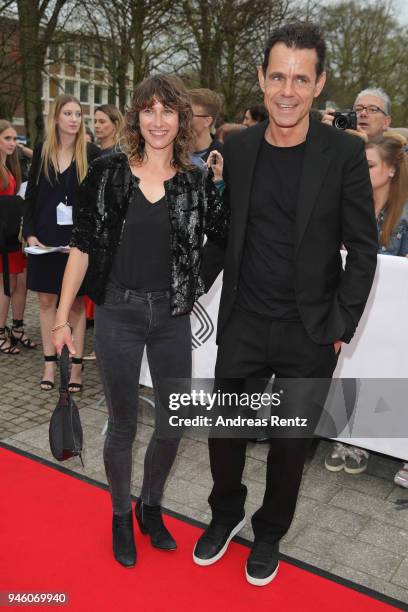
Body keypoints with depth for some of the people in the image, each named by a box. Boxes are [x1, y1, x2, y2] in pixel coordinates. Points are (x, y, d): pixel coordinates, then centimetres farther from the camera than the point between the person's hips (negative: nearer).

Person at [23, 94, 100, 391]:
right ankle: (50, 363, 18)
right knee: (47, 299, 7)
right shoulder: (42, 151, 5)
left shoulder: (91, 153, -3)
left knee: (76, 301, 4)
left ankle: (77, 364, 13)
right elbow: (31, 196, 8)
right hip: (46, 238, 3)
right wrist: (30, 233, -2)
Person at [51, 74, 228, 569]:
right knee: (123, 425, 10)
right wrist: (62, 316, -3)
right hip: (118, 312, -2)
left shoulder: (195, 182, 2)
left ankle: (151, 507, 38)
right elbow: (82, 246, -2)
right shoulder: (108, 173, -3)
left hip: (172, 315, 3)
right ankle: (121, 516, 34)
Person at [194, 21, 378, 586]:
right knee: (225, 430, 12)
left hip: (310, 333, -2)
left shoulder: (344, 153, -8)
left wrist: (341, 326, -9)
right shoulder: (237, 148, 1)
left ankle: (269, 534, 39)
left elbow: (363, 249, -6)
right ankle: (226, 515, 42)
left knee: (290, 443, 14)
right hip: (243, 324, 2)